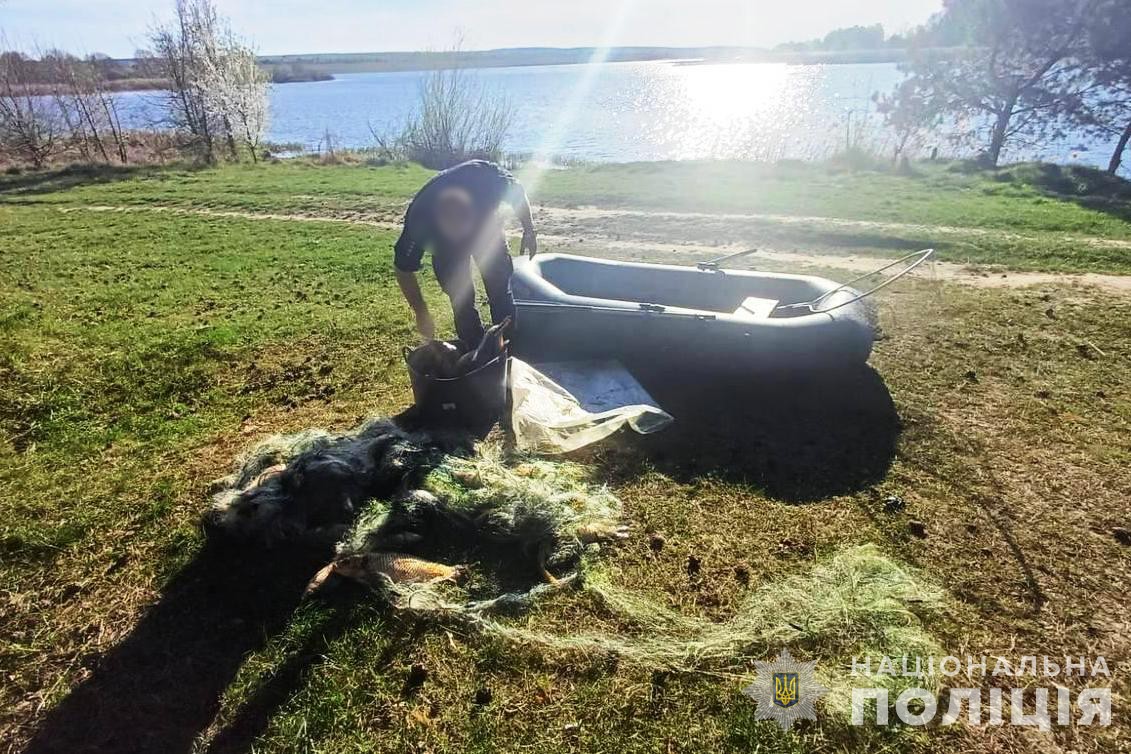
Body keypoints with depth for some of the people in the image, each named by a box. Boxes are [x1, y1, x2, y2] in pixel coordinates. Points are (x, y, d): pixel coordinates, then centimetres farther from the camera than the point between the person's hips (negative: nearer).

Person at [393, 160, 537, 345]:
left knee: (500, 289, -2)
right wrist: (422, 314, -23)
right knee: (461, 298, -5)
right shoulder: (420, 219, -40)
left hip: (486, 228, 1)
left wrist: (529, 231, -7)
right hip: (447, 246, -1)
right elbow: (403, 269, -24)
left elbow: (518, 193, -16)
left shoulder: (487, 178, -42)